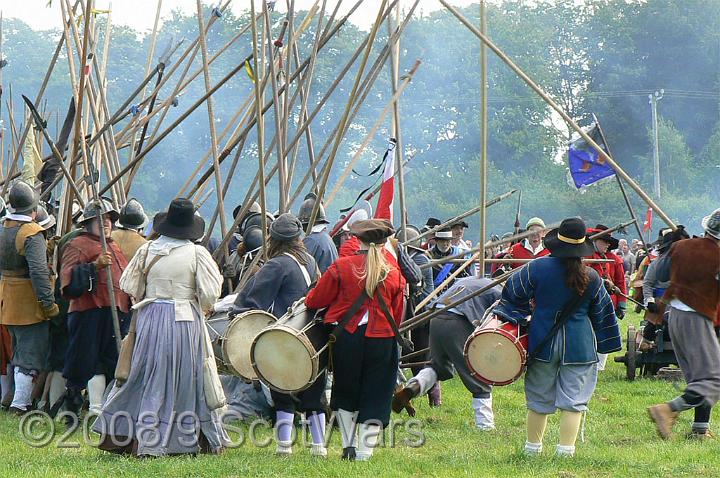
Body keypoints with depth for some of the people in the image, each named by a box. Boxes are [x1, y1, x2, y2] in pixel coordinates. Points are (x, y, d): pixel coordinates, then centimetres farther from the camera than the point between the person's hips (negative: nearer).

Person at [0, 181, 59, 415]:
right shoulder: (32, 234, -18)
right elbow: (38, 271, -25)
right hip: (29, 303, -8)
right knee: (31, 352, -2)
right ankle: (20, 403, -4)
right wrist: (49, 302, -22)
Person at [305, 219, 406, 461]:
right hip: (381, 339, 1)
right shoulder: (394, 273, 0)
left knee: (345, 395, 18)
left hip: (347, 335, -1)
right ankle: (365, 451, 2)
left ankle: (349, 446, 15)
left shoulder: (342, 266, -7)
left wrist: (308, 300, 21)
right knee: (374, 396, 7)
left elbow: (316, 300, -1)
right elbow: (397, 315, 8)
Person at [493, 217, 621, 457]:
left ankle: (533, 446, 23)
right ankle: (565, 449, -5)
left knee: (538, 398, 13)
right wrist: (605, 344, 17)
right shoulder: (592, 278, -4)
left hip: (543, 343, 1)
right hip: (579, 345, -1)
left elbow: (514, 294, 3)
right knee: (573, 400, 2)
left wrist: (505, 316, 22)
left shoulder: (537, 267, -7)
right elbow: (602, 312, 6)